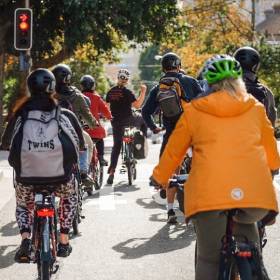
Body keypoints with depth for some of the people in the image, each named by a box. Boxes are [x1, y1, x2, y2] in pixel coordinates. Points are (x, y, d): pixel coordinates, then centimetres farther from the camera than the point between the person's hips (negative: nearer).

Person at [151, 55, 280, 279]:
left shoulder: (194, 111, 16)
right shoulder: (256, 108, 19)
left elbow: (173, 151, 23)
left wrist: (160, 179, 39)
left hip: (210, 192, -1)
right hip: (255, 192, 1)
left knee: (209, 260, 8)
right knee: (245, 224, 33)